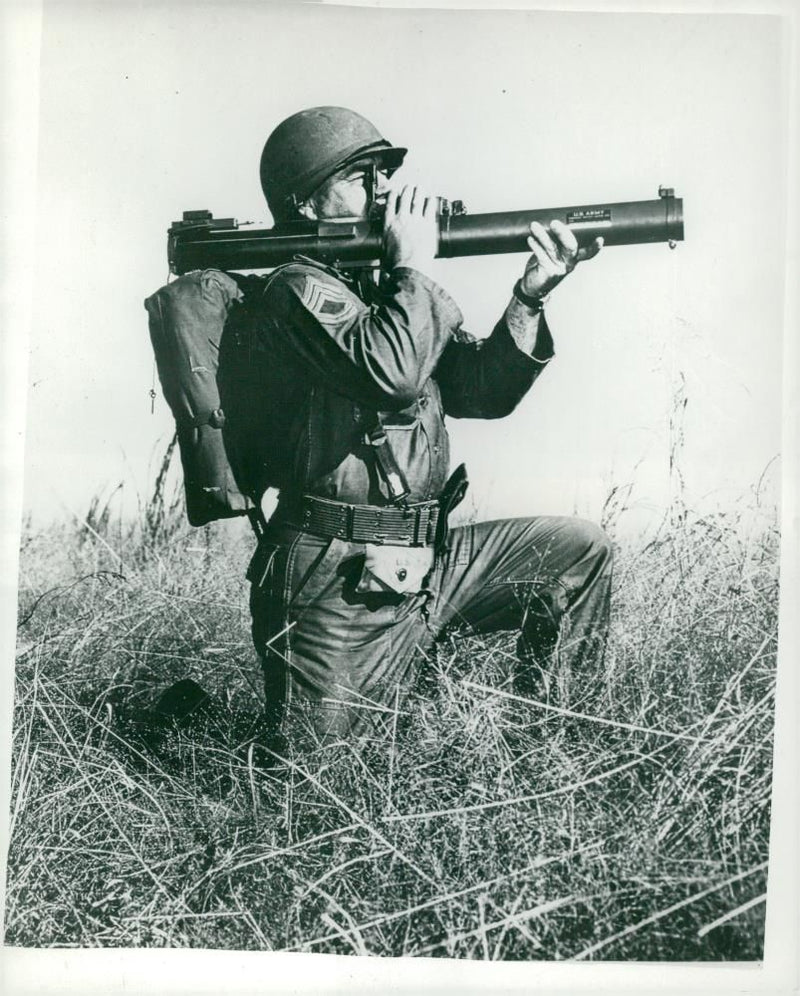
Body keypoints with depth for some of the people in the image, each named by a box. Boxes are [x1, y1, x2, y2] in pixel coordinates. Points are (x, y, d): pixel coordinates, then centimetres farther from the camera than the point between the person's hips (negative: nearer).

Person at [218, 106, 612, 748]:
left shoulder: (382, 292, 12)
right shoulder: (297, 293, -12)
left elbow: (480, 391, 8)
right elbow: (393, 373, -31)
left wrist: (530, 298, -5)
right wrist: (415, 264, -15)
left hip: (422, 562, 8)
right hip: (339, 591, -7)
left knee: (581, 552, 5)